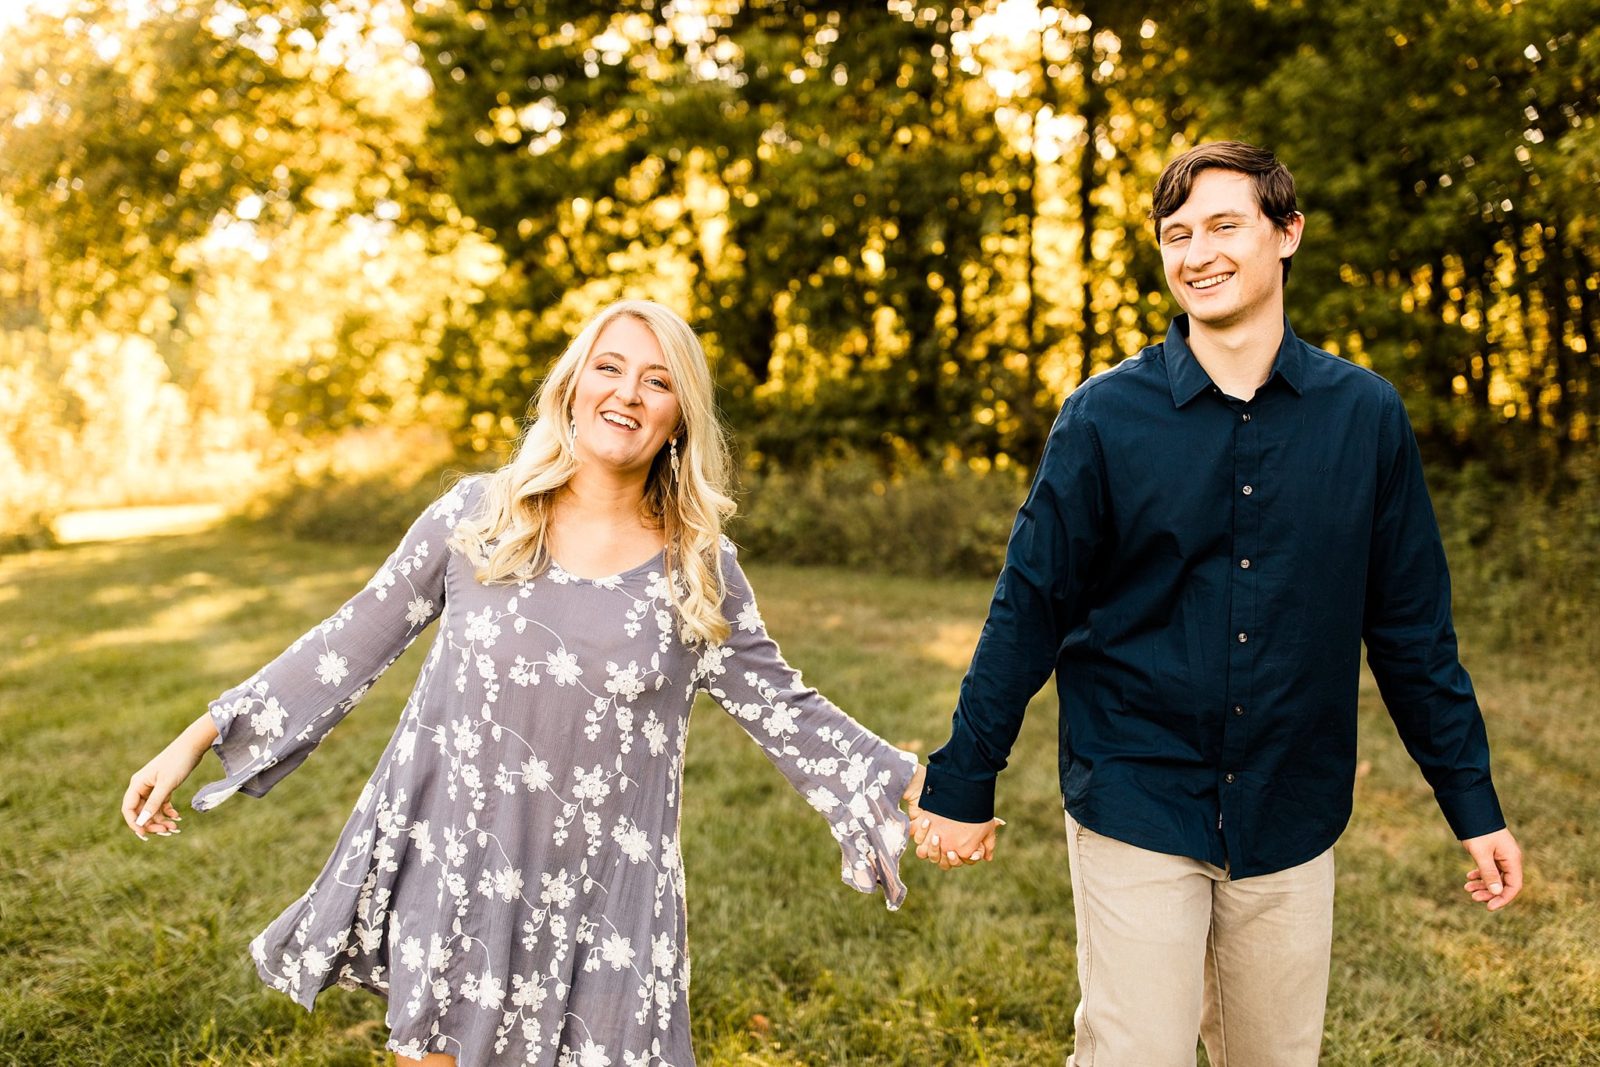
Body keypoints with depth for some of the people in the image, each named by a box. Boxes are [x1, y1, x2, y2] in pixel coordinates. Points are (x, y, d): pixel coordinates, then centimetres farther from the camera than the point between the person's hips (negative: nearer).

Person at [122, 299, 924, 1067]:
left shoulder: (697, 570, -3)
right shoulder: (478, 517, -3)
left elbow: (785, 712, 3)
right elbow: (350, 645, 3)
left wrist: (916, 787, -6)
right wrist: (195, 741, 2)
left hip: (599, 901, 0)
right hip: (447, 869, 1)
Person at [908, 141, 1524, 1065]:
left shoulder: (1364, 414, 0)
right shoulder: (1106, 415, -5)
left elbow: (1411, 627, 5)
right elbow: (1029, 609, -3)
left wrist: (1475, 805, 7)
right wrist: (962, 784, -1)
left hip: (1291, 818, 2)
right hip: (1135, 808, -2)